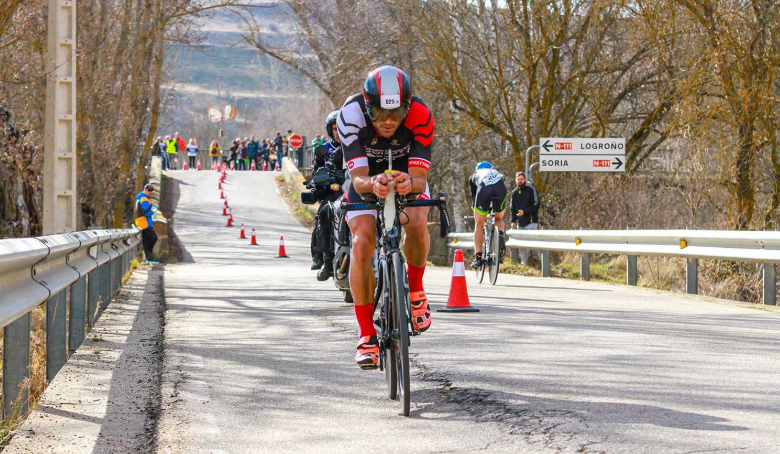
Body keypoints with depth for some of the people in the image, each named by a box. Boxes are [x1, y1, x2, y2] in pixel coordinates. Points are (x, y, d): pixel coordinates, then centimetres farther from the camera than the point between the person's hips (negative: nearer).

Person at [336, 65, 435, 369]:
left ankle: (415, 290, -1)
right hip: (366, 180, 0)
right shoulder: (351, 115, -33)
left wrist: (409, 183, -58)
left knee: (417, 225, -30)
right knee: (362, 243, -22)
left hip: (408, 176, 0)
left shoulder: (420, 116, -32)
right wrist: (373, 184, -59)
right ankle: (366, 335, -13)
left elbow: (421, 179, -35)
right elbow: (358, 180, -36)